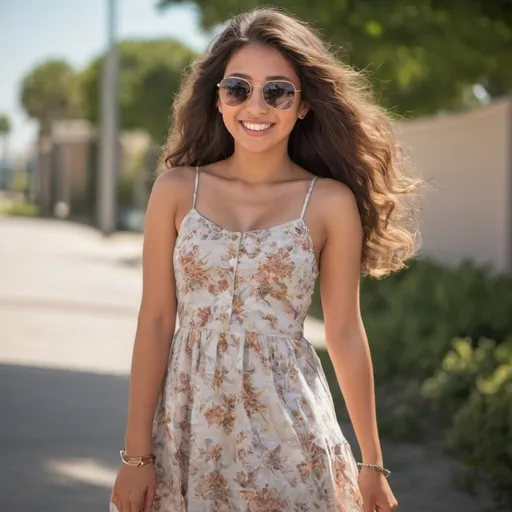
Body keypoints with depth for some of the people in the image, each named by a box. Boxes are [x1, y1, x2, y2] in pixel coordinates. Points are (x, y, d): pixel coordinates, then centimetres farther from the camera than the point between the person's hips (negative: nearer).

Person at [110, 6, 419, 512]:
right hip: (189, 424, 1)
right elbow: (155, 322, -2)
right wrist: (137, 454, -3)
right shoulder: (176, 189, -1)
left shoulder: (331, 203, -4)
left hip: (286, 428, -1)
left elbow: (345, 335, 1)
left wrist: (372, 464, 5)